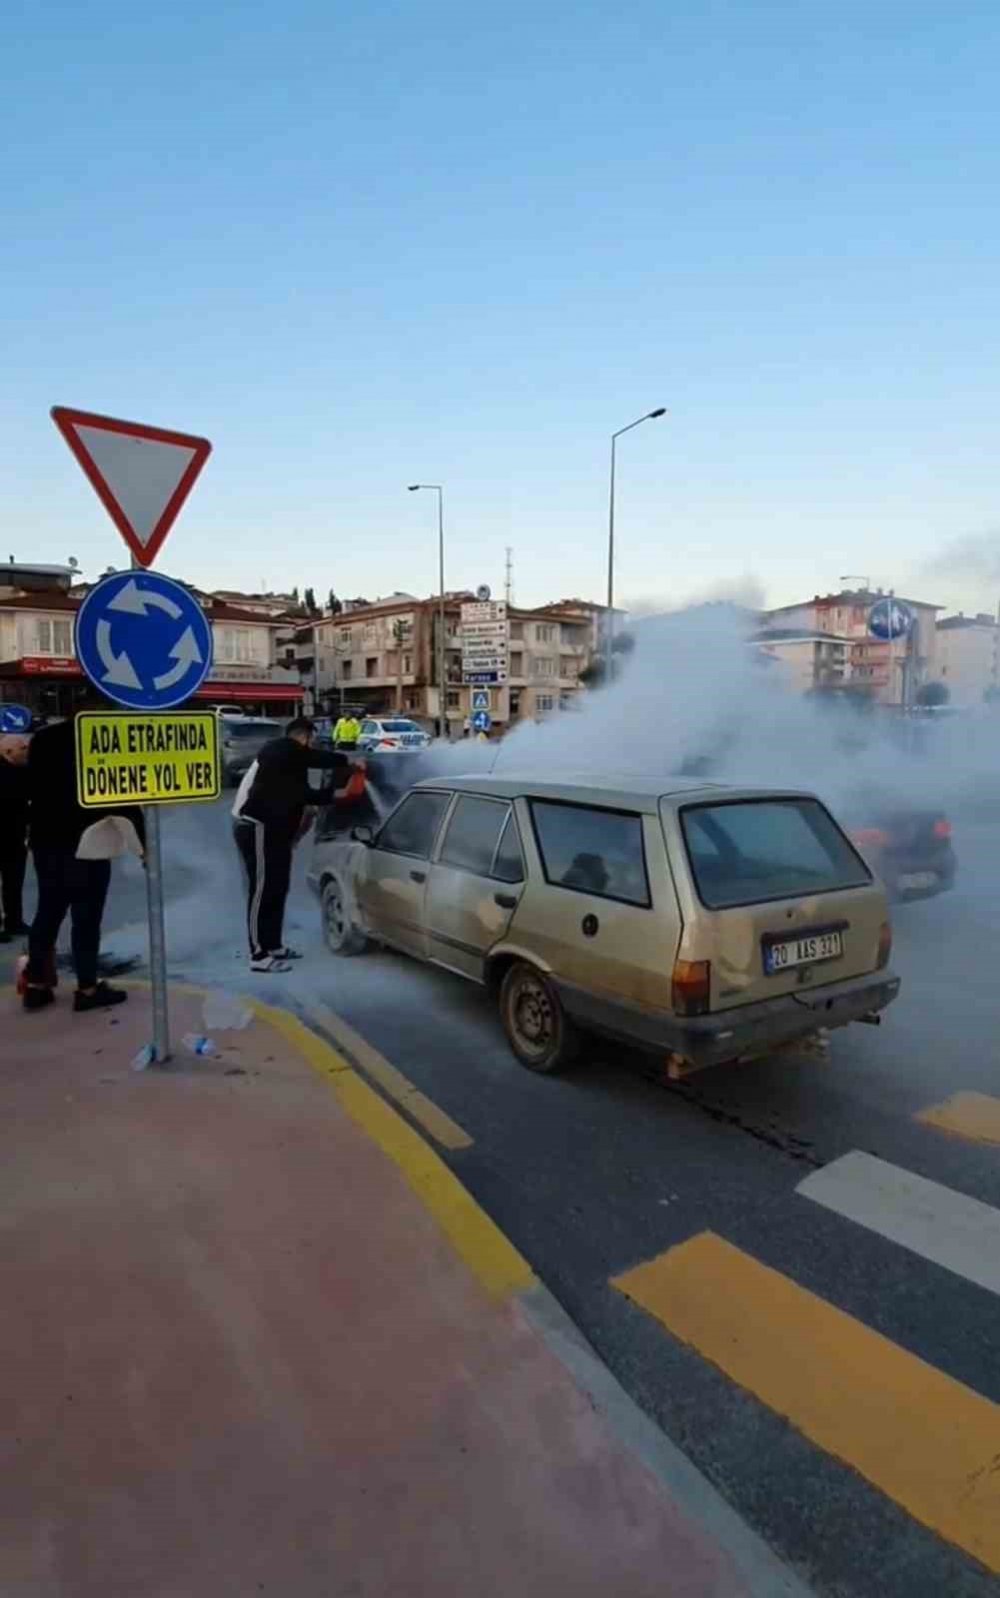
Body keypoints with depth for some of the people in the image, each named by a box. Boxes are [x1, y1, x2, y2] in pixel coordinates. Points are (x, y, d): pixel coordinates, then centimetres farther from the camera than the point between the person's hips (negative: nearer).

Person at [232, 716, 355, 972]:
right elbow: (319, 759, -15)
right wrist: (347, 761, 2)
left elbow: (299, 793, 25)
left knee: (276, 888, 15)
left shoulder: (283, 757, 22)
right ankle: (259, 955, -3)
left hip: (271, 829, 11)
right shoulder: (283, 750, -9)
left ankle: (273, 945, 25)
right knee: (262, 889, -8)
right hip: (256, 827, -11)